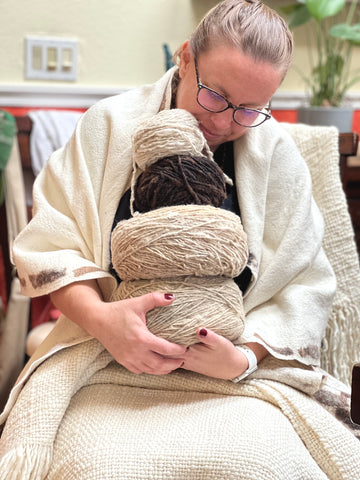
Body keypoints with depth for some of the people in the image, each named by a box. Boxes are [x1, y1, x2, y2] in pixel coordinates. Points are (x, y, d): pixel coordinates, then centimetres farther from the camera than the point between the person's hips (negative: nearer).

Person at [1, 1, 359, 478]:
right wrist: (98, 317, -21)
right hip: (109, 360, -1)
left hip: (236, 368, 2)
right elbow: (52, 245, -2)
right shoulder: (110, 125, 0)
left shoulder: (276, 153, 1)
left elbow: (303, 287, 0)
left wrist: (244, 358, -17)